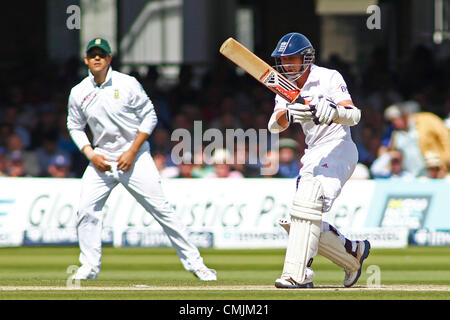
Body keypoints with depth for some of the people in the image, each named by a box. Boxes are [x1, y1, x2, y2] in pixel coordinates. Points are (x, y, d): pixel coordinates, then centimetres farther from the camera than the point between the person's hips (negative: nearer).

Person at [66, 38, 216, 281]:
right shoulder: (78, 93, 1)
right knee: (87, 211, -8)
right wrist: (90, 154, -4)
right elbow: (75, 127, 13)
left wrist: (132, 152, -12)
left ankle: (194, 262, -1)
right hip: (101, 159, 3)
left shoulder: (128, 84, -8)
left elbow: (149, 117, -4)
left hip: (135, 158, -3)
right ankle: (89, 267, 6)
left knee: (161, 210, -7)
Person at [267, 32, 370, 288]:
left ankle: (297, 275, -32)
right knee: (303, 221, 4)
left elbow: (354, 116, -18)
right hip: (313, 156, 8)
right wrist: (287, 114, -24)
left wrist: (334, 112, -39)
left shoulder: (329, 78, -7)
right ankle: (354, 252, 22)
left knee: (306, 205, -26)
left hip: (337, 149, -8)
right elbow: (274, 126, -2)